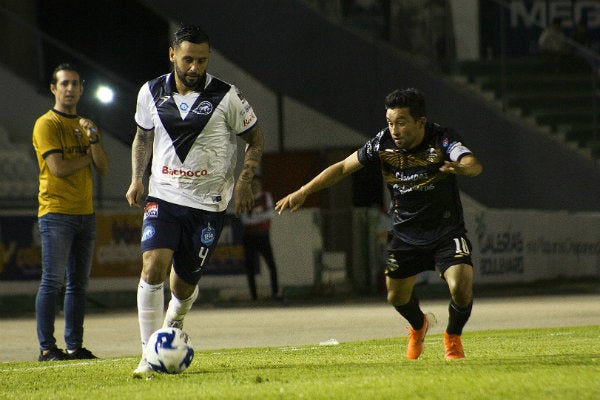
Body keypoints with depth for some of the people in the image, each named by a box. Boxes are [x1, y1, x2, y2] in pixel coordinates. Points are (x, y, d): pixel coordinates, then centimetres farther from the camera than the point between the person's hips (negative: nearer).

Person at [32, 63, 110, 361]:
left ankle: (74, 345, 9)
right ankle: (47, 348, -9)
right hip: (56, 213, -7)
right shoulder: (46, 124, -3)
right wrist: (88, 156, -1)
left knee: (78, 284, 6)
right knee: (53, 283, -9)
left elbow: (103, 168, 7)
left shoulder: (84, 125, 17)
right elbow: (58, 168, -14)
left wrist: (93, 139, -8)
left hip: (85, 212, 7)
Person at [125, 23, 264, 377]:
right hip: (163, 196, 1)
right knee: (153, 266, -20)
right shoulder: (151, 93, 2)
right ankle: (150, 354, -16)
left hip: (209, 203, -1)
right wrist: (137, 178, 7)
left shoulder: (226, 97, -7)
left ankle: (176, 315, 41)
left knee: (184, 284, 3)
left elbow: (256, 138, 5)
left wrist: (244, 182, -7)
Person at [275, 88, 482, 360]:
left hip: (446, 232, -4)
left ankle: (453, 337, 12)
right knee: (397, 297, 11)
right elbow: (343, 167, -1)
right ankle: (419, 326, 48)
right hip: (404, 233, 4)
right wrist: (303, 192, -5)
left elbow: (474, 165, -40)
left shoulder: (442, 140, -23)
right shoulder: (383, 144, -13)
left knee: (461, 288, -21)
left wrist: (463, 167, -64)